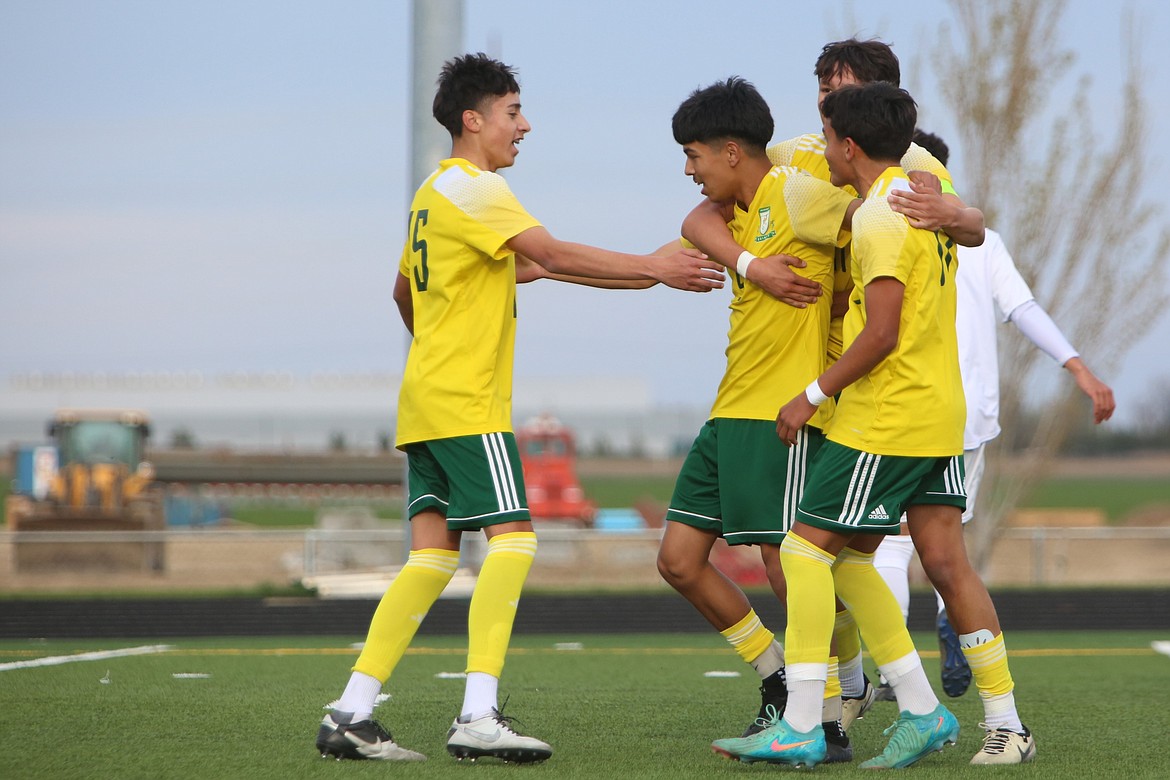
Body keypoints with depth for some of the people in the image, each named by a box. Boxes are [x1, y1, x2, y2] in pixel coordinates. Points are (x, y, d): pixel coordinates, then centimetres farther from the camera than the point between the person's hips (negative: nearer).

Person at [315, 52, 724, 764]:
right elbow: (555, 255, -22)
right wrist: (656, 269, -21)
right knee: (514, 540, -12)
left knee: (434, 556, 5)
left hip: (426, 399, 10)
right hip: (468, 404, -10)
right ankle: (478, 718, -19)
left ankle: (352, 715, 1)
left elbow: (405, 291, 31)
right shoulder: (474, 190, -11)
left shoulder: (433, 193, 19)